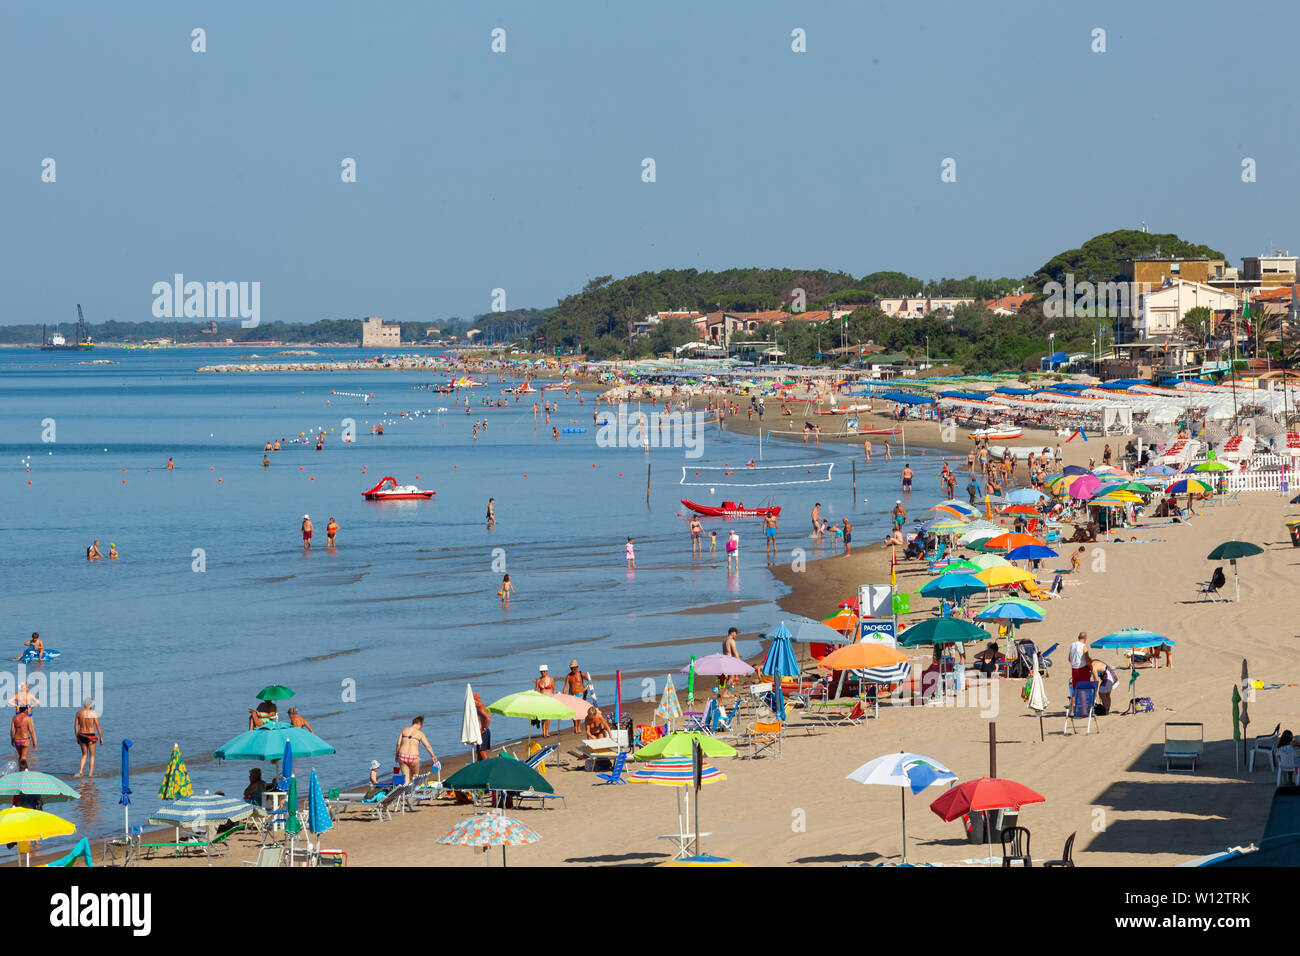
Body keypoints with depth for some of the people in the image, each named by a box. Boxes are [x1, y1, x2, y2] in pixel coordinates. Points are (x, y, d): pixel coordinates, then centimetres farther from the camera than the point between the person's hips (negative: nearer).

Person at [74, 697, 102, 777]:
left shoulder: (79, 713, -1)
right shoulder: (93, 713, -10)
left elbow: (76, 726, 3)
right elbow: (98, 726, -10)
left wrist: (77, 737, 13)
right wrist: (101, 737, 0)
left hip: (82, 735, 3)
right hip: (91, 736, -3)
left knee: (84, 755, 18)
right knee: (92, 756, 11)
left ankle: (80, 771, 1)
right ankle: (91, 774, 9)